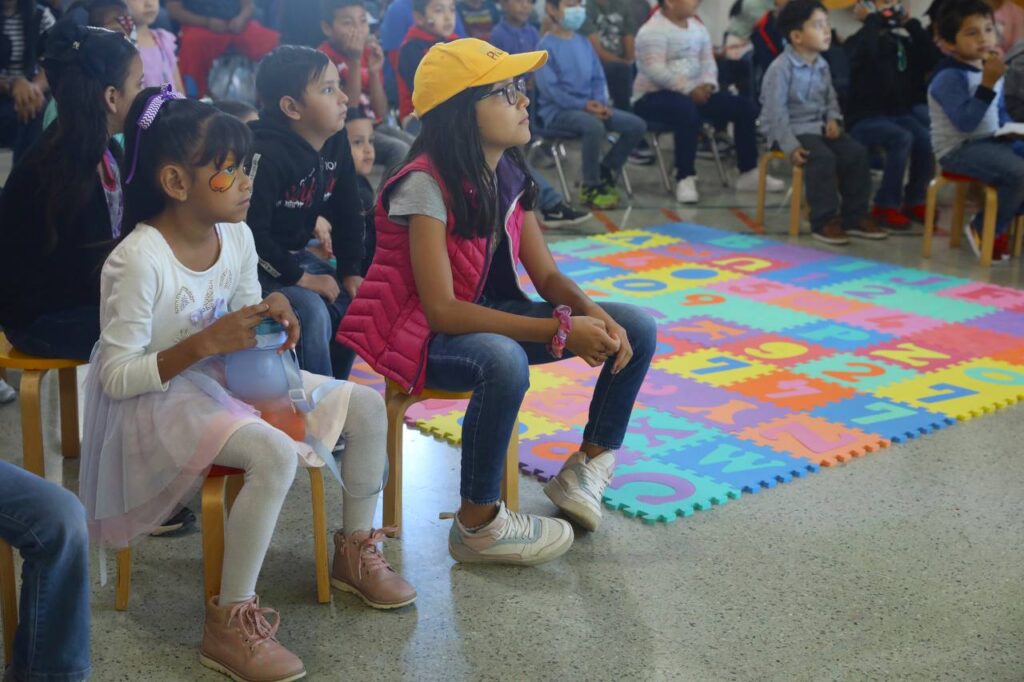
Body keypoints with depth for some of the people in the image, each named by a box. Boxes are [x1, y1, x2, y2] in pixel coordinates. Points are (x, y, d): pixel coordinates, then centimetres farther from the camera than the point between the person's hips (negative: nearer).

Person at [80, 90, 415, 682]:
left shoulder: (237, 236, -1)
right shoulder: (139, 260, -25)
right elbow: (115, 378, -23)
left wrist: (270, 316, -11)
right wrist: (205, 343, -31)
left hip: (225, 380, 8)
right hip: (158, 401, -8)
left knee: (367, 407, 1)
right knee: (275, 454, -35)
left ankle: (355, 551, 21)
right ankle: (229, 622, -21)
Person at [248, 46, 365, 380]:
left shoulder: (336, 144, -2)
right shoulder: (267, 155, -27)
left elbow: (347, 212, 6)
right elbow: (251, 232, -27)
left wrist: (350, 271, 0)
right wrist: (299, 278, -23)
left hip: (295, 254, 8)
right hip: (256, 262, -8)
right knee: (312, 312, -27)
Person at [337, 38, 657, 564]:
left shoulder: (508, 174, 0)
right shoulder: (426, 184, -23)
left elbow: (547, 276, 2)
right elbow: (442, 310, -29)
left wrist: (597, 317, -20)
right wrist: (562, 331, -31)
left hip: (486, 314, 8)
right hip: (419, 334, -8)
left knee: (635, 329, -4)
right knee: (505, 362, -41)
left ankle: (589, 464, 14)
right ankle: (477, 525, -21)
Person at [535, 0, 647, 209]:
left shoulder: (584, 43, 14)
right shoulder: (546, 45, -8)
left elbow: (598, 78, 15)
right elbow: (549, 87, -15)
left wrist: (600, 103, -6)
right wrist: (583, 105, -19)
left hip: (590, 106, 7)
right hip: (558, 110, -7)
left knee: (637, 125, -7)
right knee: (595, 126, -37)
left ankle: (606, 172, 8)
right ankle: (591, 187, -18)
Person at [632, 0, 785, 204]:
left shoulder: (697, 27, 12)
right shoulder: (653, 32, -14)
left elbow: (707, 61, 8)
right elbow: (656, 71, -24)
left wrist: (708, 84, -14)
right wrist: (689, 89, -28)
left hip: (694, 93, 8)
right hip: (653, 96, -8)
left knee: (745, 106, -2)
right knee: (687, 110, -41)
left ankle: (748, 173, 4)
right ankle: (685, 179, -32)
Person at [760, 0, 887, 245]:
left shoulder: (822, 65, 10)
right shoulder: (781, 68, -15)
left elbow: (830, 97, 20)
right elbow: (776, 111, -18)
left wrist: (833, 118, -2)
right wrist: (790, 145, -24)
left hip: (819, 127, 8)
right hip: (793, 129, -8)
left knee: (856, 152, -8)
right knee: (822, 158, -31)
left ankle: (854, 216, 2)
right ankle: (824, 221, -19)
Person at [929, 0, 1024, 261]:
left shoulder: (991, 69, 12)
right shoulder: (949, 77, -16)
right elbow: (966, 123, -27)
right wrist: (987, 84, -29)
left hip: (990, 142, 9)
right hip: (958, 149, -9)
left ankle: (1002, 219, 10)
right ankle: (986, 230, -5)